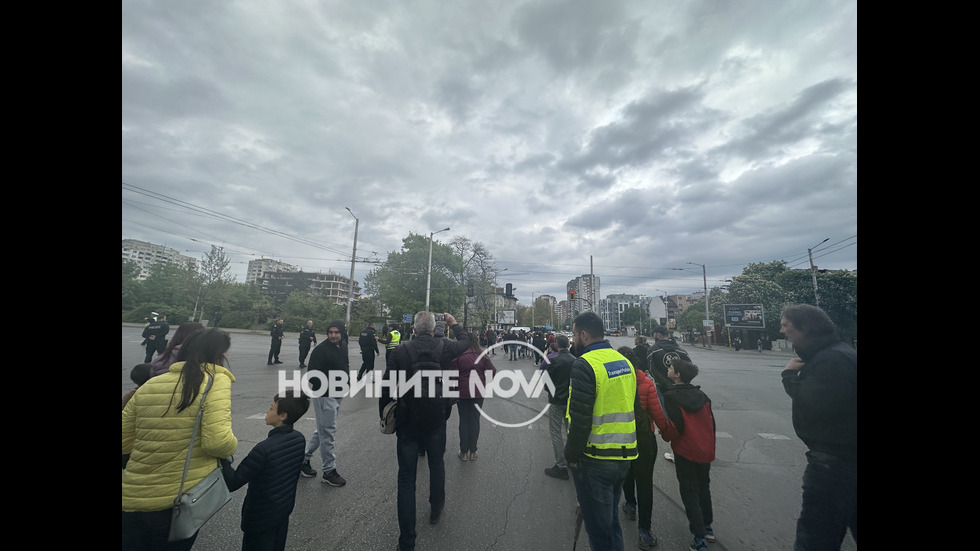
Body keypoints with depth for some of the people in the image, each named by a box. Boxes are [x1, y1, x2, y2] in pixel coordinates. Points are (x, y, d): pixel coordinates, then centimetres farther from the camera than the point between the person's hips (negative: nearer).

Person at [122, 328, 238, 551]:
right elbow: (217, 442, -24)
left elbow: (124, 442, 8)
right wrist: (232, 444, -2)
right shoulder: (216, 380, -16)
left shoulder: (149, 384, 3)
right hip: (178, 501, -5)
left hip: (132, 499, 5)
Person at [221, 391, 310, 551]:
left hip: (261, 517, -6)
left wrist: (223, 457, -18)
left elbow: (232, 483, -24)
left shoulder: (264, 449, -31)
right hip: (285, 509, 6)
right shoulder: (299, 439, -10)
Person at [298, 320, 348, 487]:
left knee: (322, 430, 21)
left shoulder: (343, 348, 7)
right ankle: (329, 471, 14)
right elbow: (312, 374, -19)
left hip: (337, 396, 8)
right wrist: (326, 387, -22)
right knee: (328, 433, 1)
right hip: (324, 396, -8)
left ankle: (304, 459, 38)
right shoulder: (320, 350, -16)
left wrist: (344, 382, 7)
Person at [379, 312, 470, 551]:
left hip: (407, 422, -1)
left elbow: (386, 388, -12)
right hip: (436, 419, 2)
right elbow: (465, 342, 9)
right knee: (437, 464, 27)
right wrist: (453, 323, 24)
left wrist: (384, 417, 3)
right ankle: (436, 508, 49)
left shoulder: (399, 352, -15)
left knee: (406, 479, 11)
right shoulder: (444, 347, -12)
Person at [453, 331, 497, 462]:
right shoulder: (482, 355, -6)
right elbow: (492, 372, -4)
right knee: (475, 420, 11)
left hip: (462, 392, -1)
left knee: (464, 421, 11)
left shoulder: (458, 356, -10)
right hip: (478, 392, 1)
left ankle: (463, 452, 20)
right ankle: (472, 452, 20)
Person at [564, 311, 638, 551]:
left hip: (595, 459, -8)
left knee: (598, 527, 11)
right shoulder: (624, 361, 5)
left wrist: (572, 455, -9)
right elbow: (630, 407, 14)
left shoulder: (585, 364, -21)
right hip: (624, 455, 8)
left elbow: (580, 417, -23)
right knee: (611, 520, 25)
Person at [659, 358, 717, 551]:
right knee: (703, 488, 24)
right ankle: (707, 527, 40)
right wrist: (710, 447, 21)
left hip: (685, 453, -6)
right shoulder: (702, 395, 1)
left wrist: (665, 435, 1)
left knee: (689, 494, 8)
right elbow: (711, 422, 8)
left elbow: (674, 427, -21)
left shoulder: (670, 396, -19)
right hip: (706, 450, 7)